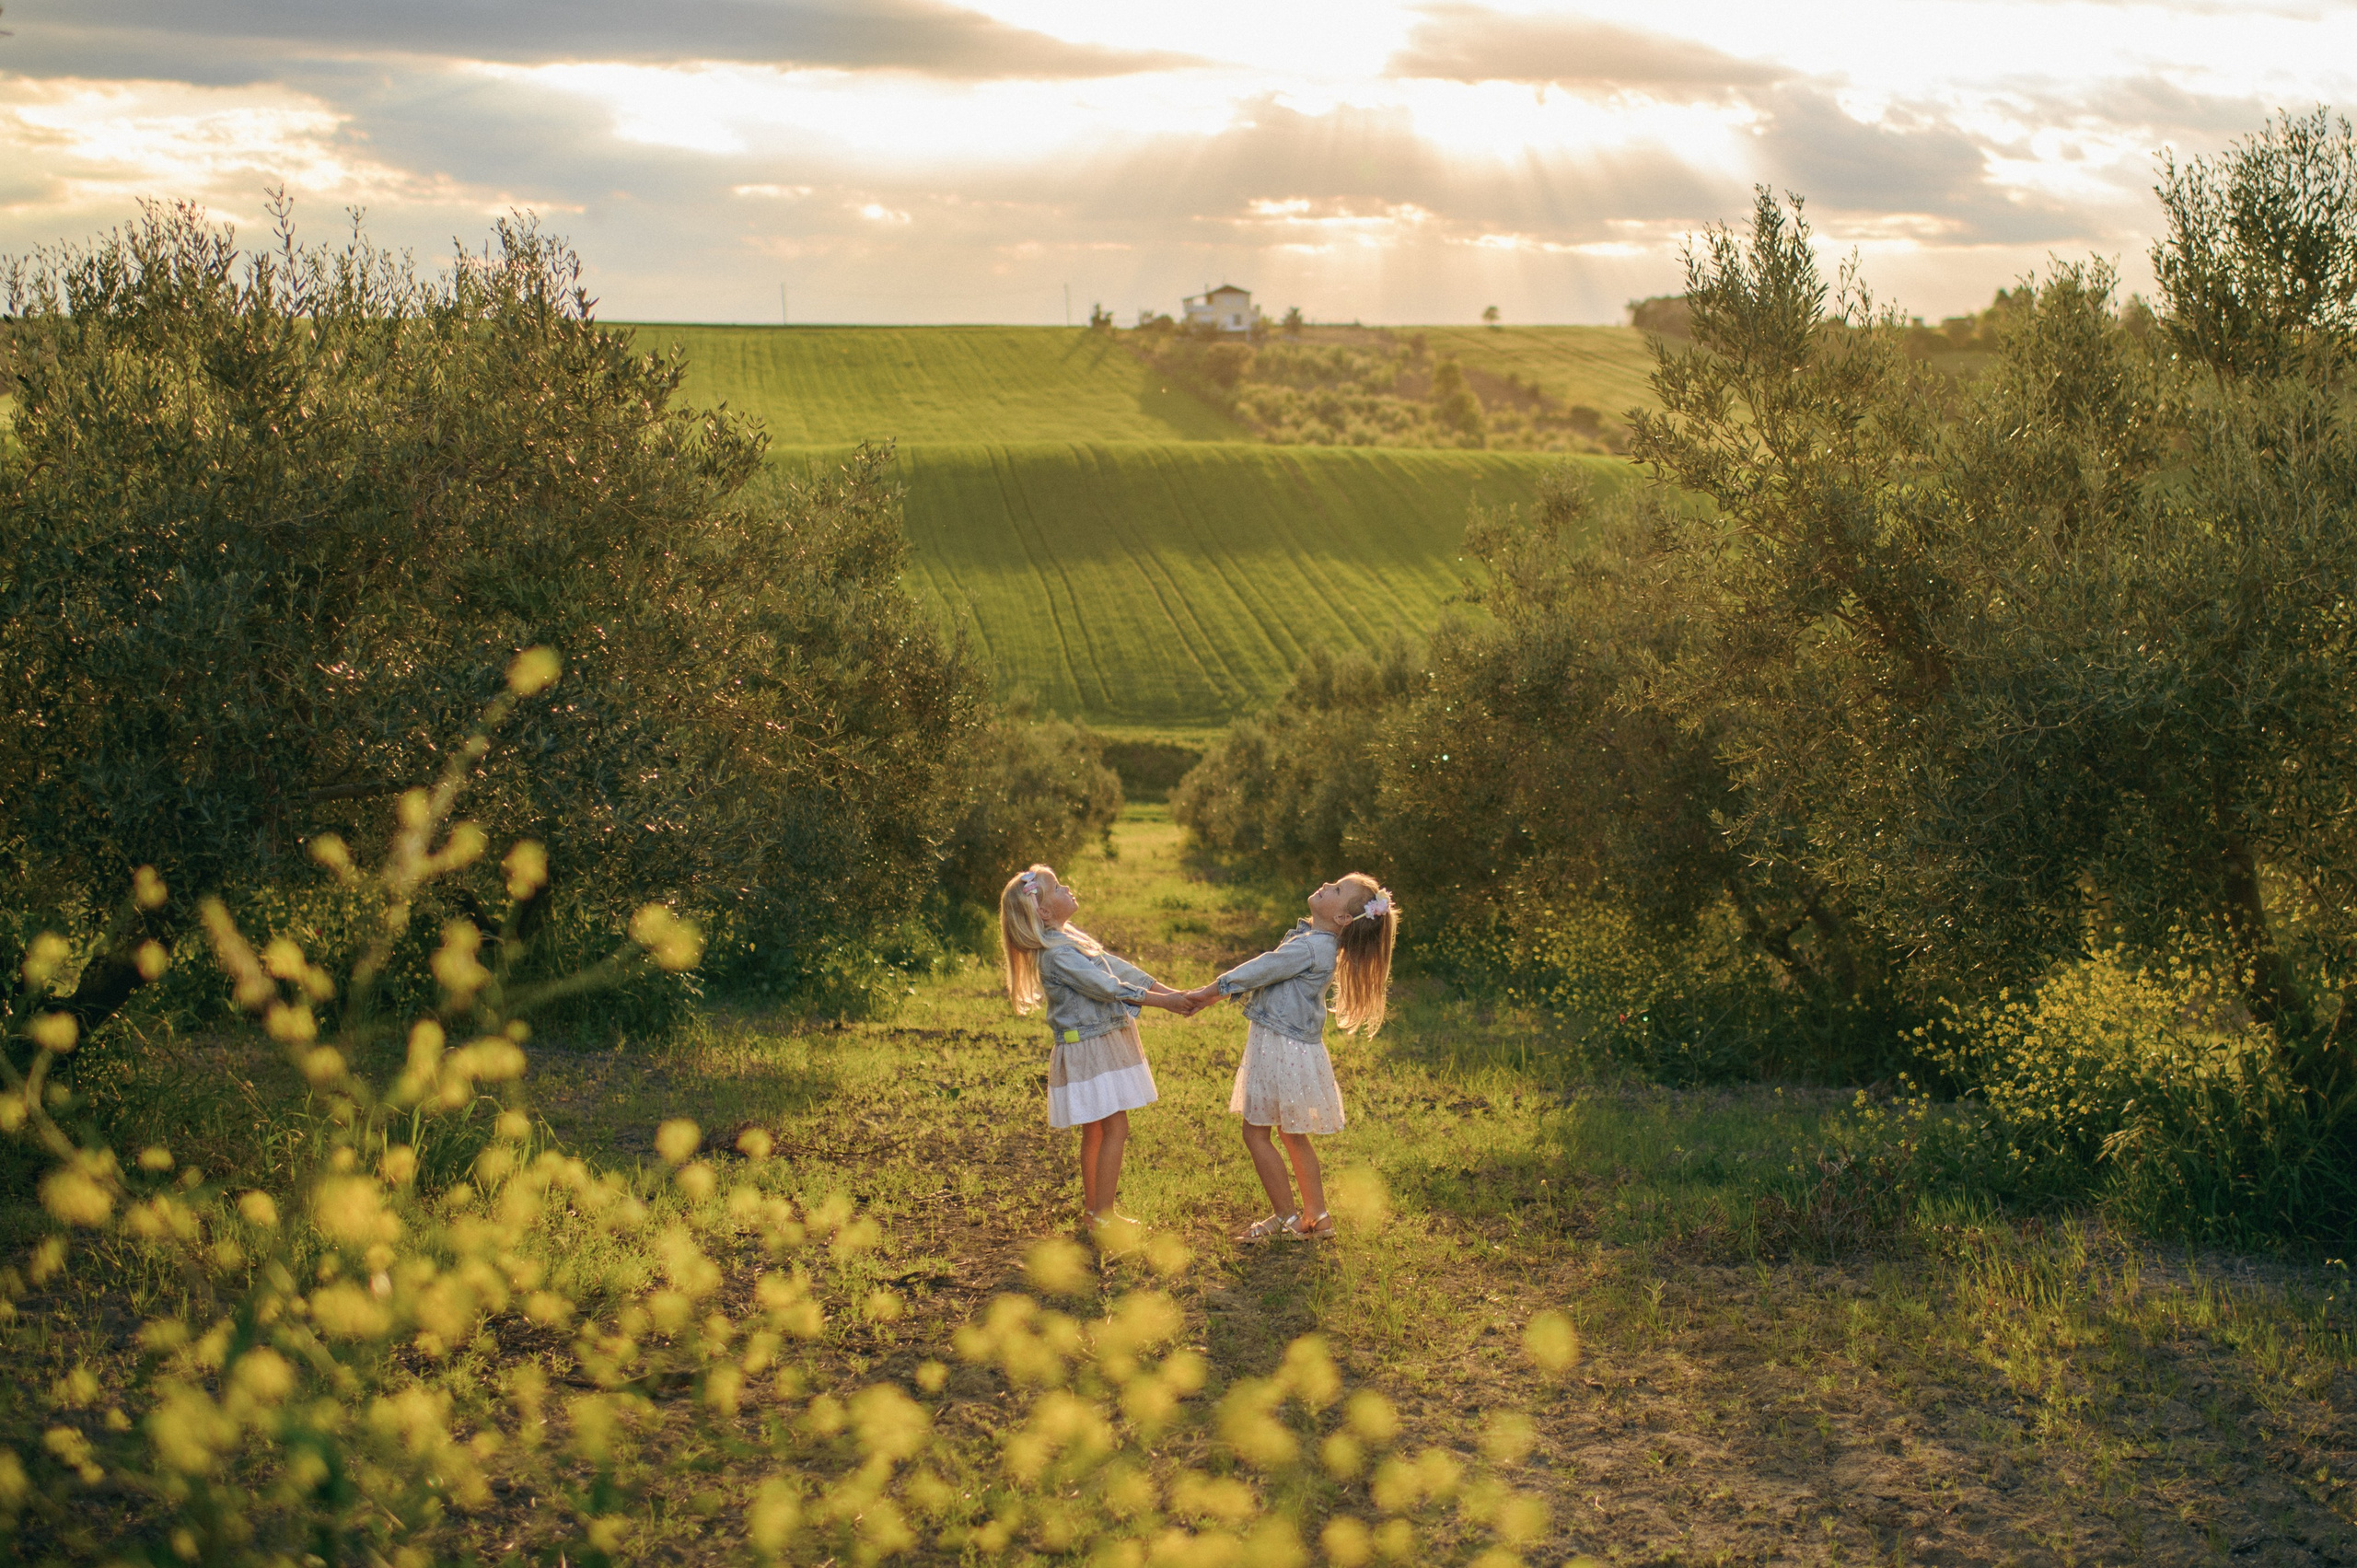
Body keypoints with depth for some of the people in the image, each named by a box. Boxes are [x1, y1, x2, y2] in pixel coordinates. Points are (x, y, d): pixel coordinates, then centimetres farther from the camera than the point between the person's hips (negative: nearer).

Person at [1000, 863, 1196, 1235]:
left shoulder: (1072, 938, 11)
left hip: (1105, 1044, 10)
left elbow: (1120, 968, 8)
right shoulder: (1057, 954, -20)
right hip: (1089, 1048, -10)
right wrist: (1163, 1002, -16)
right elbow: (1108, 987, -21)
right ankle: (1102, 1218, -5)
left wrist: (1175, 994, 1)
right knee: (1114, 1129, -9)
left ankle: (1096, 1211, 22)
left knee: (1096, 1131, 14)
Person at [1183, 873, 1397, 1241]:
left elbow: (1260, 971, -16)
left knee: (1256, 1133, 2)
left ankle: (1285, 1217, 12)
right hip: (1287, 1046, 10)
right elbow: (1264, 972, 16)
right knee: (1292, 1136, 17)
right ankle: (1317, 1216, 24)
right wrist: (1216, 993, 15)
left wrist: (1209, 991, -5)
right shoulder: (1317, 941, 7)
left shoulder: (1310, 948, -24)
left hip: (1282, 1048, -10)